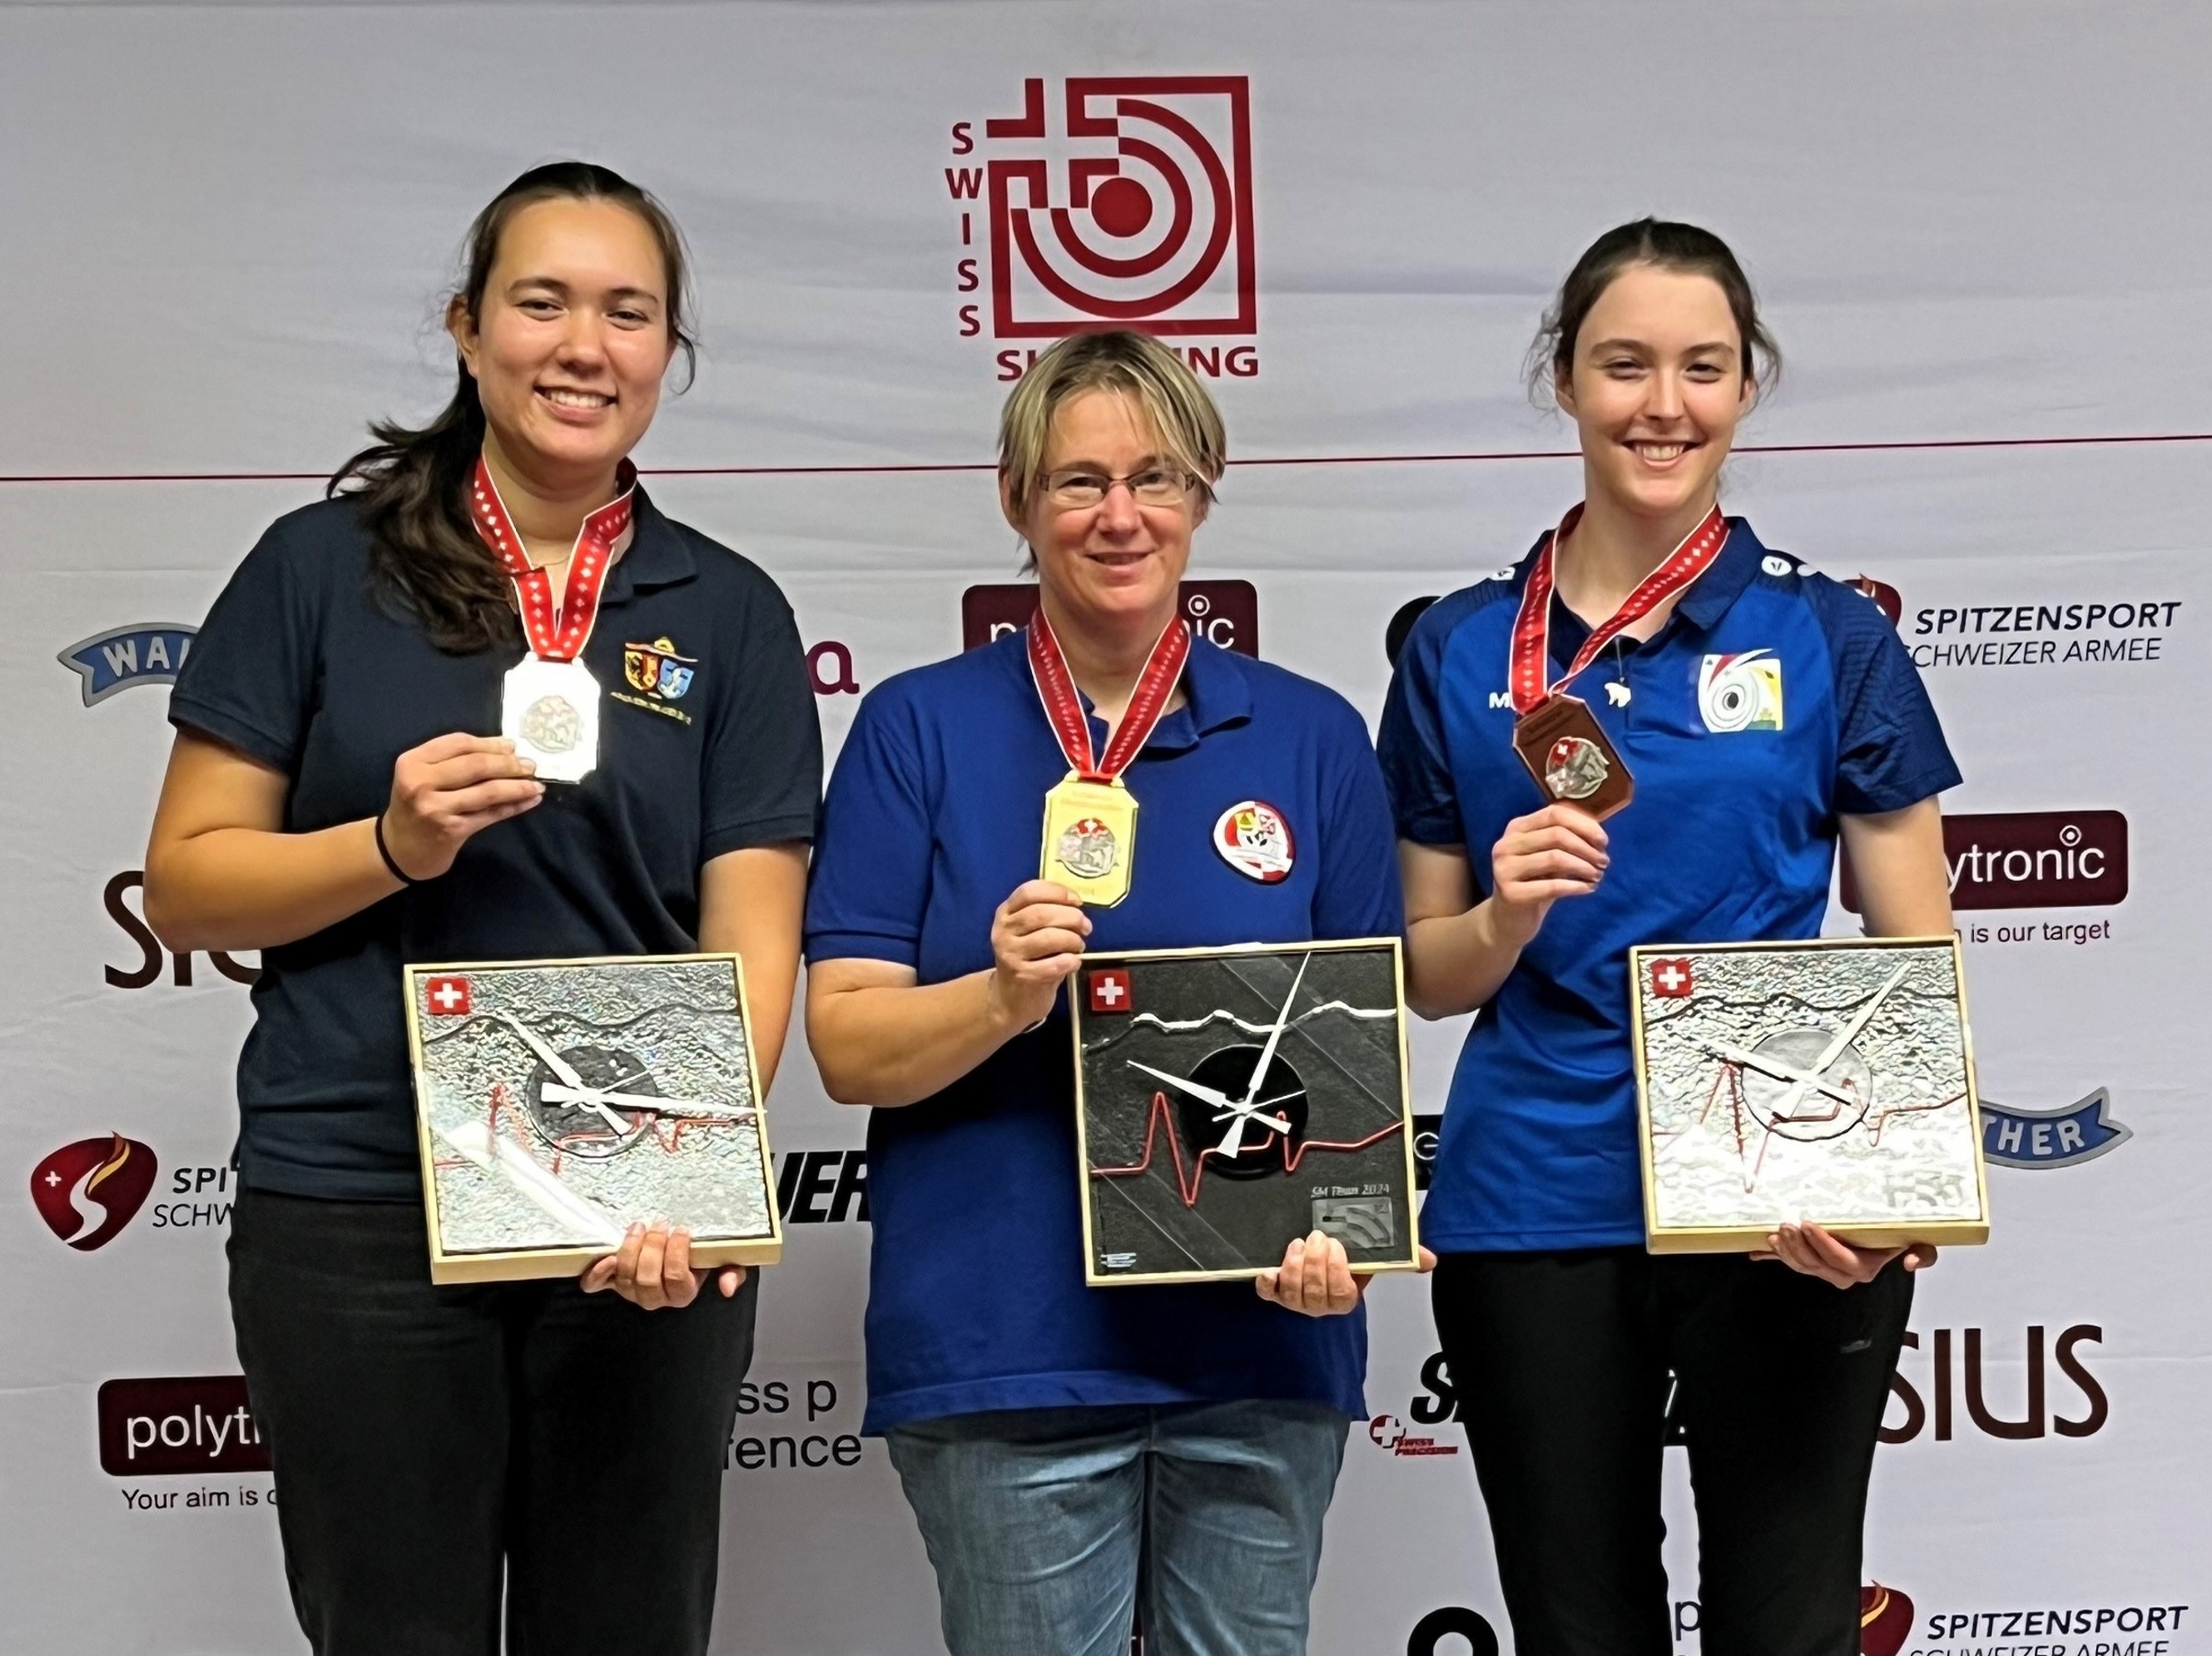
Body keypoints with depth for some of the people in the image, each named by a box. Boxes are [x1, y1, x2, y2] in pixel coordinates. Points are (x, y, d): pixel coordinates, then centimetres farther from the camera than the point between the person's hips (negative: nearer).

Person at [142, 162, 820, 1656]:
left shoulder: (729, 612, 5)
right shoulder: (324, 567, 2)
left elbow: (753, 937, -1)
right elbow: (186, 885, 2)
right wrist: (393, 843, -15)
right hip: (355, 1214, -1)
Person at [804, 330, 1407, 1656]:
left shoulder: (1312, 737, 6)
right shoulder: (919, 728, 1)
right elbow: (847, 1041, -4)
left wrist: (1338, 1227, -12)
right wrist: (1002, 999, -23)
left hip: (1261, 1340, 2)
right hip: (1004, 1343, -1)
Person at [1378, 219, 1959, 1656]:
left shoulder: (1828, 635, 0)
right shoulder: (1460, 652, 4)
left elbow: (1920, 958, 0)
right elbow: (1429, 976, 8)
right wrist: (1509, 914, -14)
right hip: (1535, 1213, 1)